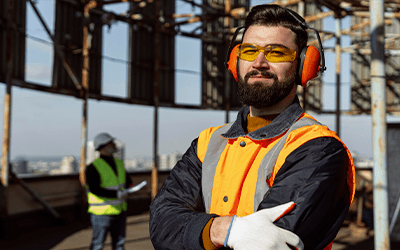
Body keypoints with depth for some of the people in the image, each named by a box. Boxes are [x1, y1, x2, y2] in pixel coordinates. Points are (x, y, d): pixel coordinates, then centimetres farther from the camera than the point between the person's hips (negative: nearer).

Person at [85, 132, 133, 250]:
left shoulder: (119, 164, 9)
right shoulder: (93, 167, -13)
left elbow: (127, 181, 14)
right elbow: (94, 189, -23)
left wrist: (130, 186, -10)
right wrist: (116, 194, -28)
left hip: (119, 211, 7)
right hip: (102, 213, -7)